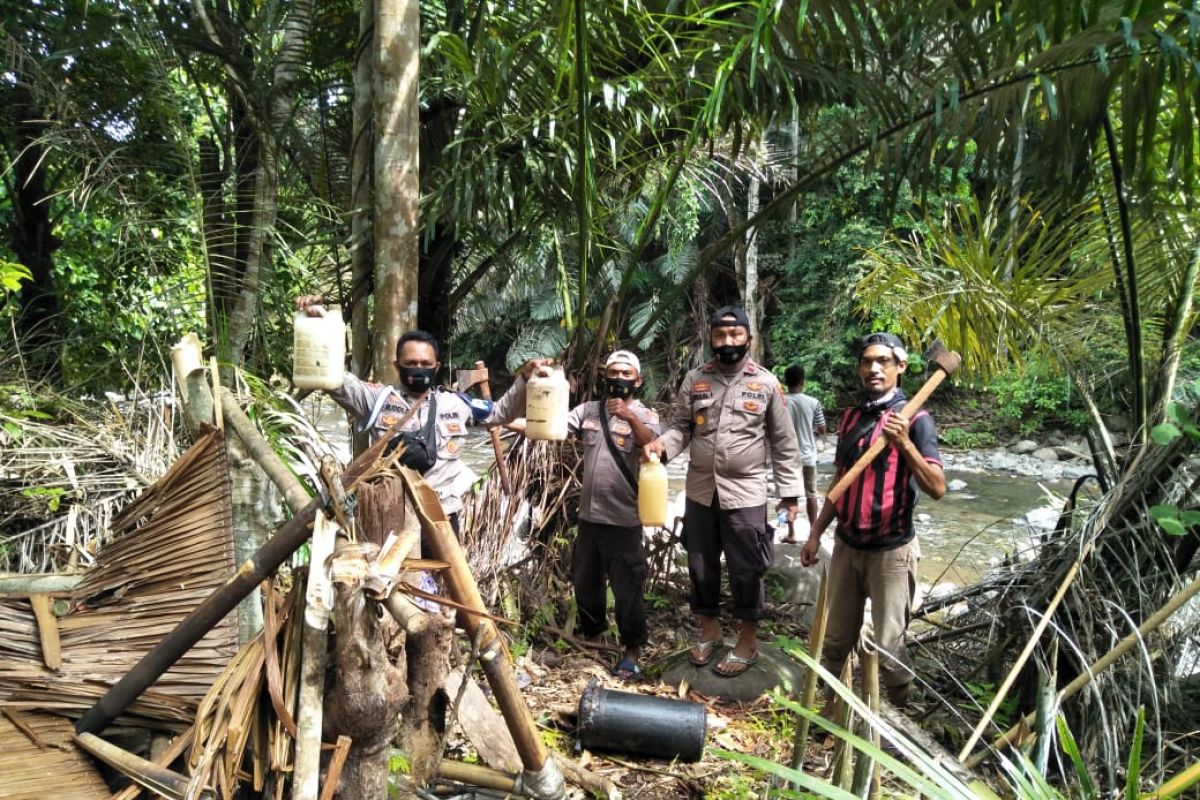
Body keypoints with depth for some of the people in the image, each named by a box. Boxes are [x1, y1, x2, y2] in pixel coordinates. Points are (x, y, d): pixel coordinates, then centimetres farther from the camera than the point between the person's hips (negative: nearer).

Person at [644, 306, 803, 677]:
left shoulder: (766, 383, -4)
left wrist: (789, 493, -2)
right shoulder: (695, 379, 3)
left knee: (746, 569, 6)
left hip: (745, 493, -3)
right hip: (700, 490, 3)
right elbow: (680, 426, 5)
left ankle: (748, 639, 24)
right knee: (701, 564, 15)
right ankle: (709, 628, 35)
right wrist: (663, 443, -17)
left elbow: (784, 443, 0)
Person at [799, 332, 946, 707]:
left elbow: (937, 488, -17)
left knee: (887, 646, 2)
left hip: (891, 550, -5)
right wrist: (816, 533, 13)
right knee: (836, 640, 15)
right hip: (846, 545, 6)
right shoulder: (851, 417, 7)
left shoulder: (914, 419, -10)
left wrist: (905, 444, -30)